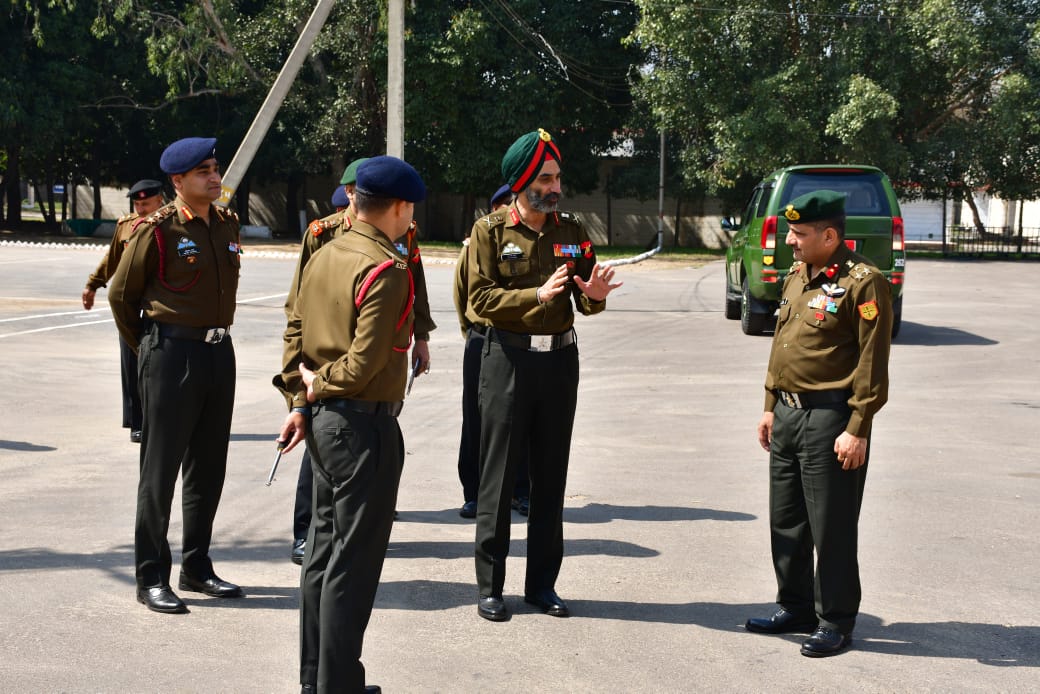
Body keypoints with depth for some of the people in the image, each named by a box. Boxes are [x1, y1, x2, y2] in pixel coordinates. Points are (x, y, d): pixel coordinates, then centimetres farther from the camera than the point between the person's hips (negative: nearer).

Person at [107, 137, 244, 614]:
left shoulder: (228, 224, 9)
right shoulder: (158, 230, -11)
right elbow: (120, 294, -1)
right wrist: (147, 349, 6)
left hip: (219, 353, 7)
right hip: (172, 355, -7)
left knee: (208, 468, 12)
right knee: (161, 468, -1)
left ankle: (197, 569, 24)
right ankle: (151, 579, 7)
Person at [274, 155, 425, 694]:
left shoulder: (324, 256, 9)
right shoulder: (387, 270, -18)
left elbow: (295, 330, 13)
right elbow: (366, 362, -22)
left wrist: (299, 400, 10)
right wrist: (319, 385, -6)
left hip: (324, 420, 9)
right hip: (364, 425, -9)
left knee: (324, 548, 17)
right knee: (354, 562, -1)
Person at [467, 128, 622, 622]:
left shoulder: (571, 231, 8)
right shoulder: (491, 231, -4)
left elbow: (584, 302, 9)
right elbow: (481, 298, -11)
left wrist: (594, 294, -15)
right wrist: (537, 295, -23)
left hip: (560, 359, 4)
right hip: (508, 358, -4)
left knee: (551, 476, 9)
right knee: (498, 475, 0)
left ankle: (542, 583, 19)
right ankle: (489, 586, 9)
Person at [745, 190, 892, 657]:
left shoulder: (862, 282, -14)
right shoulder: (797, 275, 12)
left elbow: (872, 363, -16)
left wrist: (857, 430, -18)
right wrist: (771, 406, 19)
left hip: (830, 419, -9)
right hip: (788, 413, 9)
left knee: (831, 527, 0)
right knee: (785, 520, 16)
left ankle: (835, 622, 12)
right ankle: (795, 608, 30)